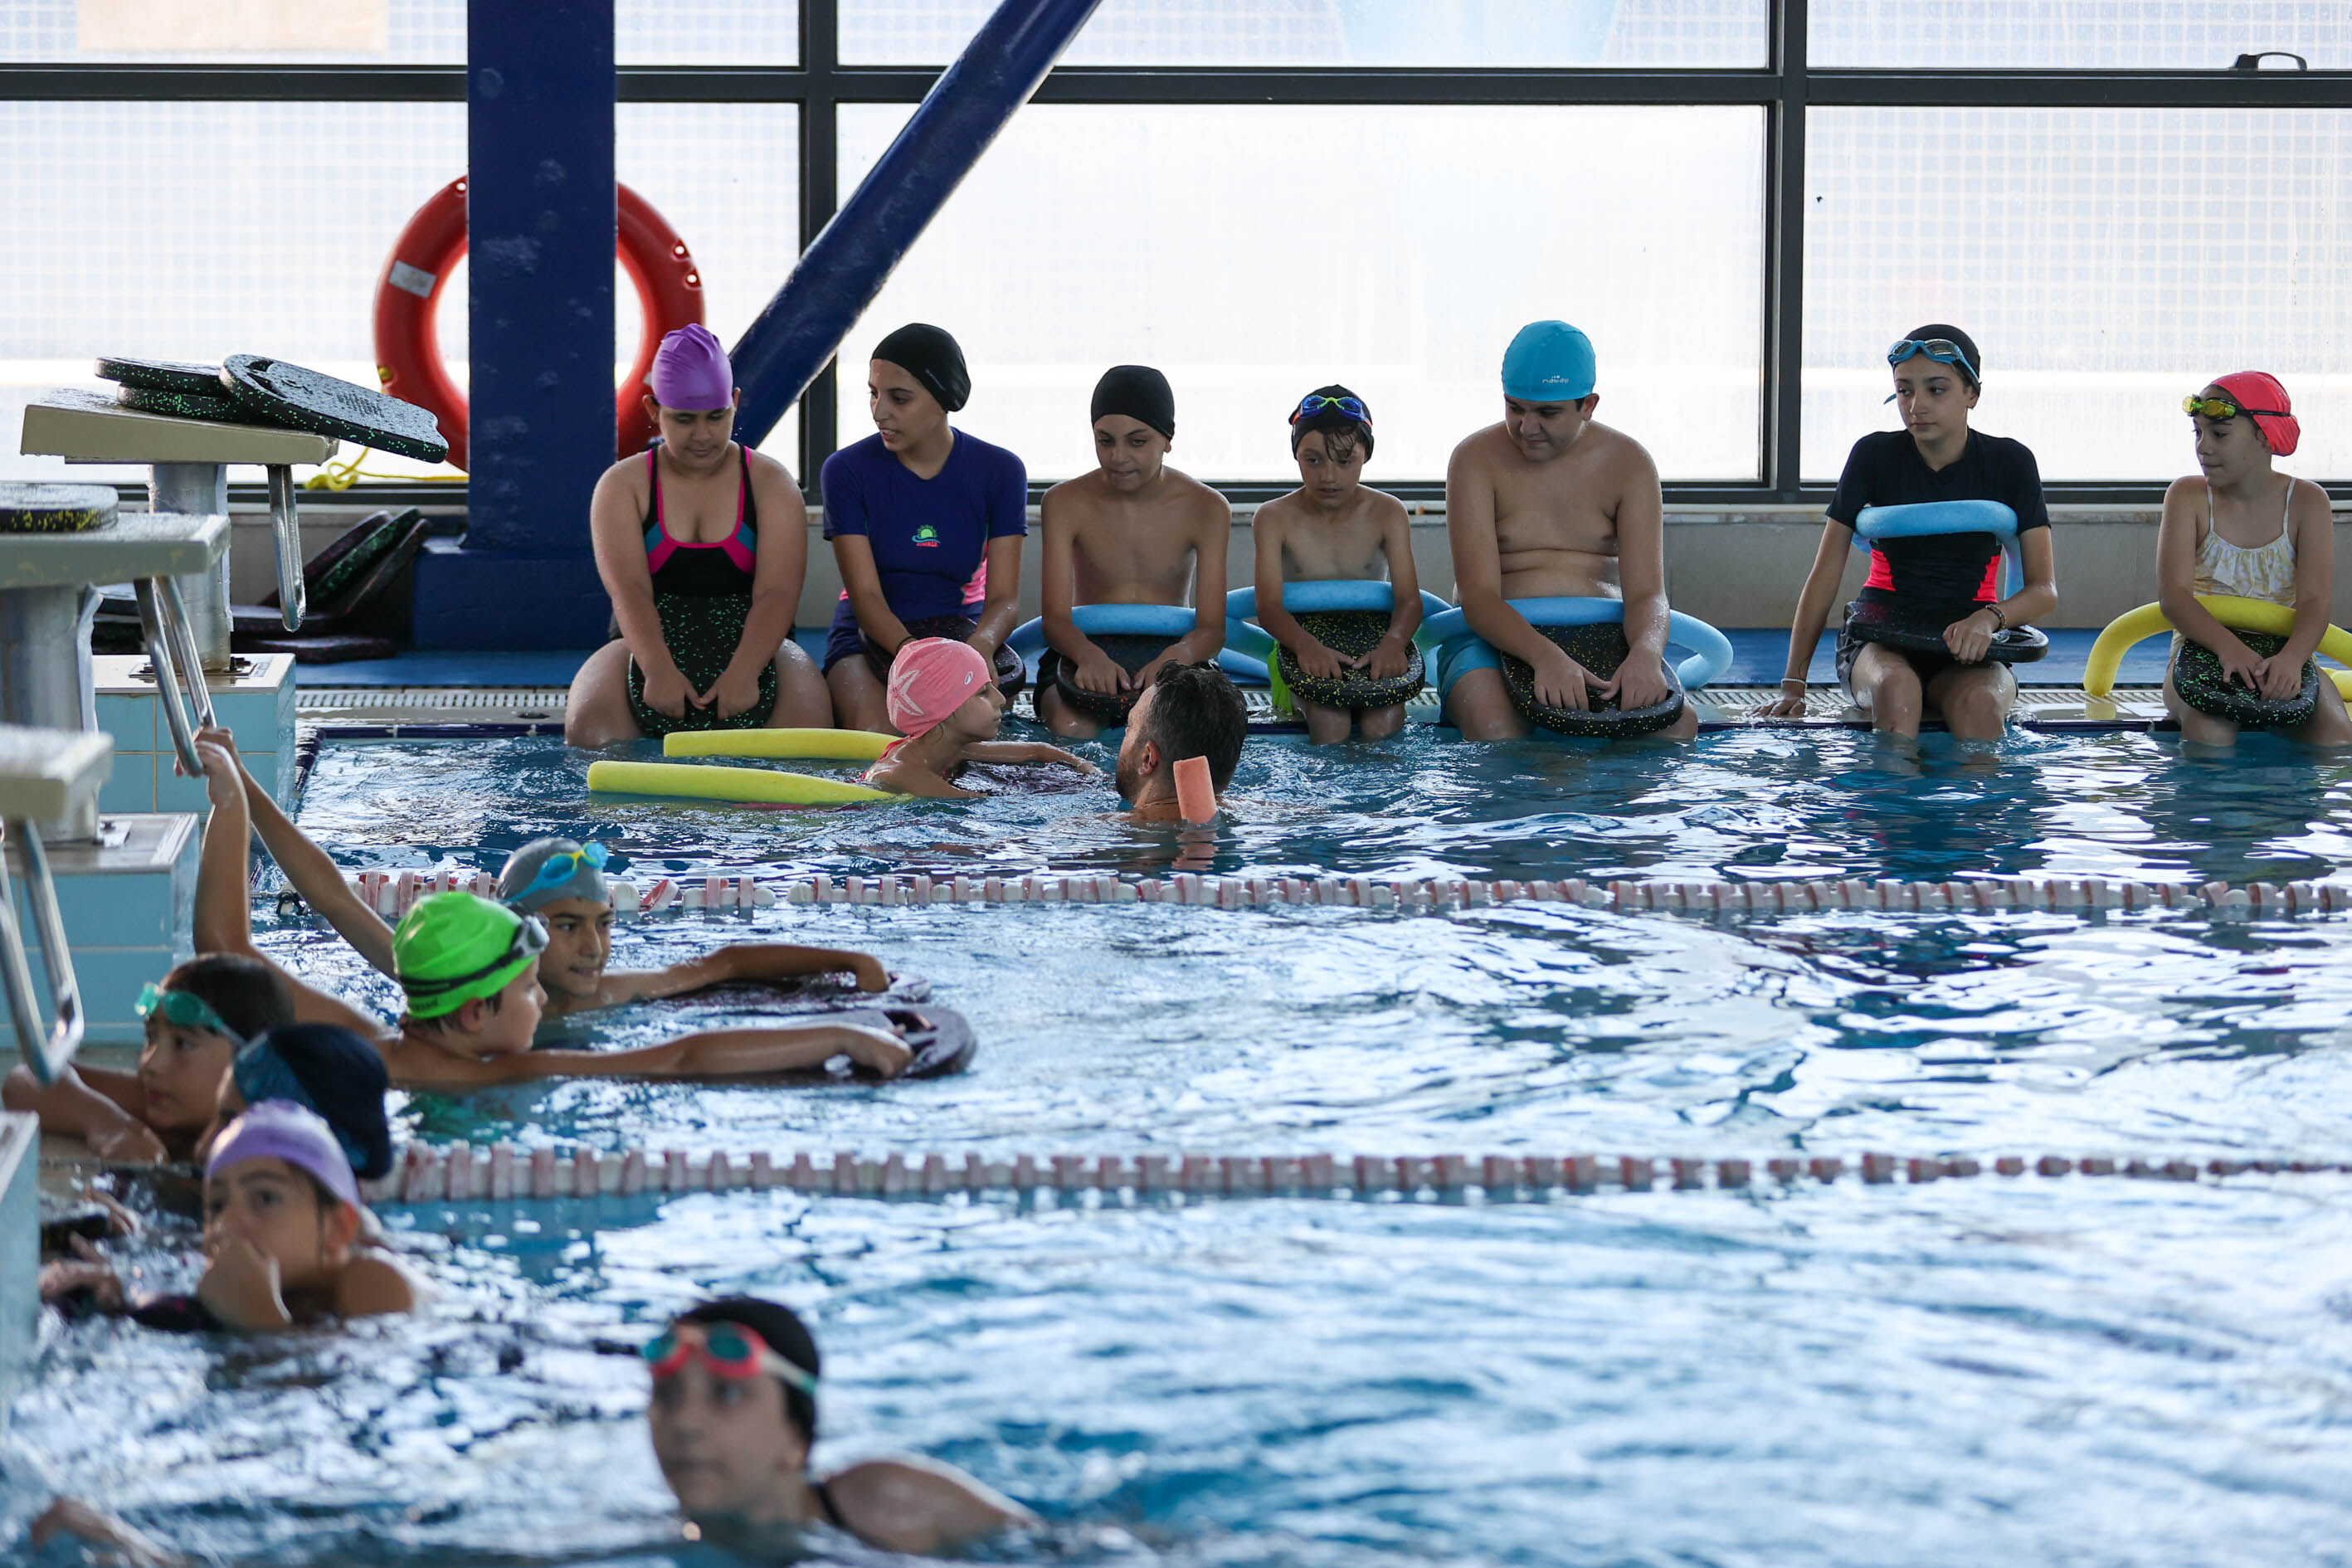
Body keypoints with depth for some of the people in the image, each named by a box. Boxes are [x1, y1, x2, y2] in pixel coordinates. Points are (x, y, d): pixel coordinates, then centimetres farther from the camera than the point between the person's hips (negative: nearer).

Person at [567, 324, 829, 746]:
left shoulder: (771, 483, 7)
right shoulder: (622, 486, 6)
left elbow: (777, 593, -8)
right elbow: (629, 591, -10)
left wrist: (743, 674, -27)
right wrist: (658, 671, -29)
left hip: (751, 644, 0)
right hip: (650, 645, 0)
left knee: (809, 724, -31)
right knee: (587, 727, -31)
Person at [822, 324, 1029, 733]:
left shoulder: (999, 471, -2)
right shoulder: (848, 470, -6)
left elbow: (1004, 598, -7)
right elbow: (865, 595, -12)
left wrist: (979, 647, -31)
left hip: (963, 627, 1)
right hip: (871, 635, -1)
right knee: (876, 733, -34)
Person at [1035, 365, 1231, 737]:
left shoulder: (1206, 509, 0)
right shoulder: (1065, 503, 0)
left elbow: (1212, 628, -6)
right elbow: (1056, 617, -8)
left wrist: (1179, 654, -32)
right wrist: (1088, 654, -34)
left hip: (1169, 654, 1)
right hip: (1084, 654, -1)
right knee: (1071, 729, -36)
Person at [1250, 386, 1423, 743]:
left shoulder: (1387, 513, 4)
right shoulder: (1275, 518, 1)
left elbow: (1409, 599, -5)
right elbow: (1268, 606, -10)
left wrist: (1393, 643, -29)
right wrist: (1306, 645, -32)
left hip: (1374, 638, 1)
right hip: (1305, 640, -1)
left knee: (1382, 725, -30)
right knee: (1329, 722, -32)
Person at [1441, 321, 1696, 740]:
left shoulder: (1629, 465, 2)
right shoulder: (1477, 461, -4)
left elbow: (1646, 592, -6)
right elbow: (1478, 595, -14)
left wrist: (1645, 654, -32)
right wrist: (1544, 655, -34)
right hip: (1499, 638, -2)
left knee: (1679, 722, -28)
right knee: (1493, 730, -36)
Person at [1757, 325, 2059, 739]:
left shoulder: (2009, 463, 0)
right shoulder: (1875, 456, 0)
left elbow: (2045, 590, -3)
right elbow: (1824, 576, 0)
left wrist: (1989, 619, -25)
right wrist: (1793, 684, -9)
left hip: (1968, 645, 0)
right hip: (1880, 639, 0)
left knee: (1980, 704, -37)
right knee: (1895, 688, -37)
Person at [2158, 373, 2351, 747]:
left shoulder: (2306, 502, 2)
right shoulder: (2187, 497, 2)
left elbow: (2315, 600, -9)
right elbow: (2172, 593, -11)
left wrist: (2291, 658, -33)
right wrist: (2228, 646, -31)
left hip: (2283, 656, 1)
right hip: (2203, 649, -1)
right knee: (2210, 731, -35)